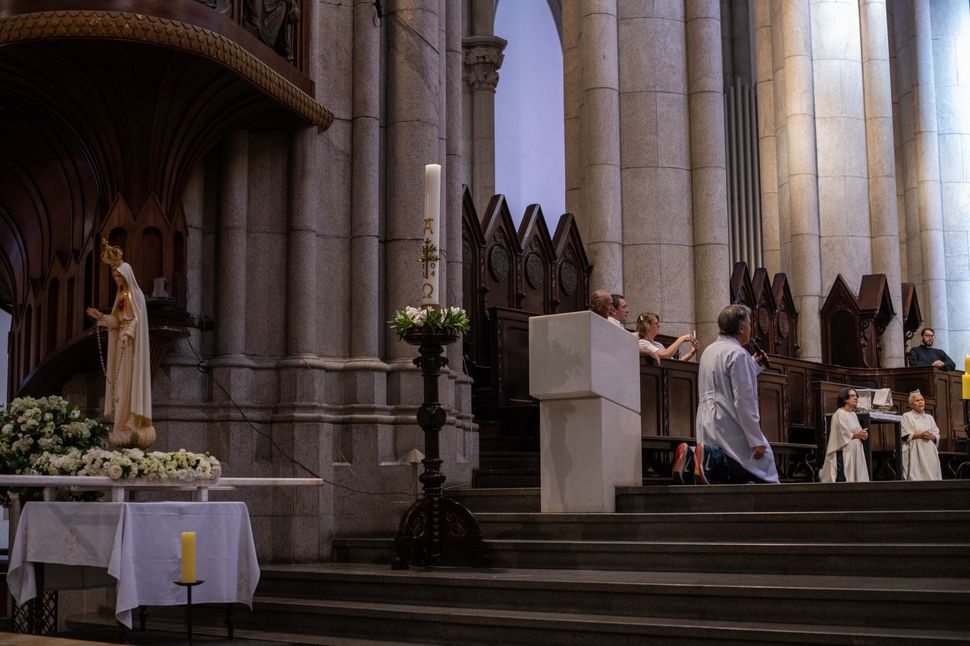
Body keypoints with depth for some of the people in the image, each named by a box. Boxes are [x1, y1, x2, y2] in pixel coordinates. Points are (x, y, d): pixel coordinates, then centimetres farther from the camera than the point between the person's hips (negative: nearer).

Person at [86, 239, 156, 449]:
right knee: (120, 382, 4)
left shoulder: (136, 294, -6)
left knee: (129, 381, -12)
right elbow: (116, 321, 16)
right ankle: (123, 424, 3)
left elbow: (137, 318, -16)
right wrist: (101, 317, 2)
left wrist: (128, 334, -30)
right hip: (120, 342, 8)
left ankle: (132, 426, -13)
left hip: (131, 344, -8)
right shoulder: (121, 295, 17)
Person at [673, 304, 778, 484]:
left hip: (706, 428, 9)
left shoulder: (709, 350, 16)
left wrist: (754, 365, 33)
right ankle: (711, 460, -22)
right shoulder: (738, 354, -12)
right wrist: (756, 441, -16)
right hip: (730, 428, -9)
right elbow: (744, 399, -18)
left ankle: (692, 458, -13)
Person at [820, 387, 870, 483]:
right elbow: (843, 435, -16)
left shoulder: (853, 414, 16)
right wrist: (857, 435, -9)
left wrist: (862, 434, -2)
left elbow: (858, 431, 20)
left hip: (856, 452, 9)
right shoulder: (839, 414, -10)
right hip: (844, 452, -9)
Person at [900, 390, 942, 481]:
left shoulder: (929, 418, 19)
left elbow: (937, 435, 16)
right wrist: (920, 435, -14)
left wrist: (932, 436, -6)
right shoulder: (906, 416, 4)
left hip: (930, 453, 5)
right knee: (916, 476, -13)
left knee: (932, 476, -1)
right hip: (915, 453, -5)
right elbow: (904, 435, -6)